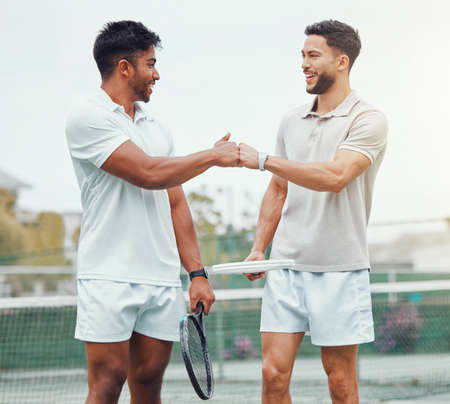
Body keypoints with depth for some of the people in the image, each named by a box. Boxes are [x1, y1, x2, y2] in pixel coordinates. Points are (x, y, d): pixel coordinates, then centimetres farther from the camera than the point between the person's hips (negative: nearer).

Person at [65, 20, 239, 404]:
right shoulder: (87, 118, -5)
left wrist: (197, 273, 11)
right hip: (109, 277, -6)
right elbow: (149, 174, -14)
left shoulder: (156, 128, 18)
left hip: (164, 283, 6)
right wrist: (214, 155, -2)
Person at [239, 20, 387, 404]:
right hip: (286, 267, 5)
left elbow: (335, 176, -22)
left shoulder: (368, 120, -7)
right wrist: (258, 249, 10)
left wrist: (263, 160, -19)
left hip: (340, 270, -5)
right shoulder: (292, 122, 13)